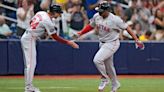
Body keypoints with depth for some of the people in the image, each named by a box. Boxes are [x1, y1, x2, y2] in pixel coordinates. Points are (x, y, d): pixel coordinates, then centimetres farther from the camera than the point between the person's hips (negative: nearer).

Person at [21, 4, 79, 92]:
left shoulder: (40, 13, 5)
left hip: (26, 37, 10)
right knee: (31, 63, -8)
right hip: (30, 39, -10)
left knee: (29, 64, 12)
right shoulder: (48, 21, -19)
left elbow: (31, 22, 19)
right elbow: (55, 37, -14)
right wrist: (69, 42, -11)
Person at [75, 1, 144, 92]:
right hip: (102, 43, 7)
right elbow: (90, 26, 12)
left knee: (97, 60, -22)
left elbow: (126, 27, -15)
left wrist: (136, 39, -19)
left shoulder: (115, 19, -22)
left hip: (112, 44, -7)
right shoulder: (96, 16, -5)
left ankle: (104, 79, -1)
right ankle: (115, 84, 37)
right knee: (108, 65, 18)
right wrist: (80, 33, 0)